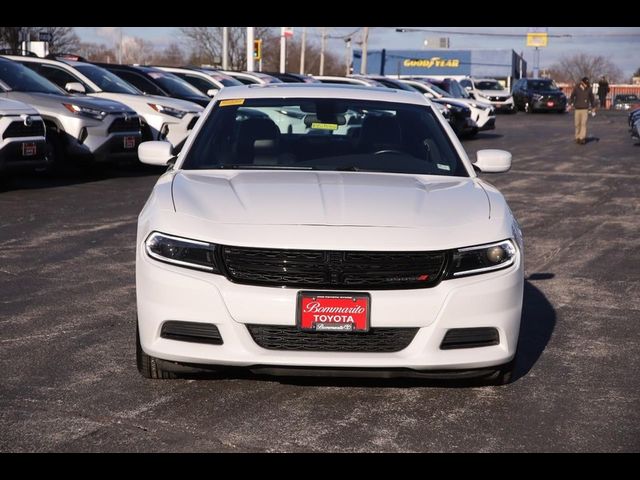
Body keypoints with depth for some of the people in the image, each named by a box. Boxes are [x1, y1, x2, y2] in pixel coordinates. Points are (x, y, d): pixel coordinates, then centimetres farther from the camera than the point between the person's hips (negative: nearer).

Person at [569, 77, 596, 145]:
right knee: (577, 124, 3)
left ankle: (582, 138, -12)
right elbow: (572, 96, 1)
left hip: (585, 109, 0)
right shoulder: (576, 88, -4)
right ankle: (577, 138, 18)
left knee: (583, 123, -10)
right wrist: (570, 104, -14)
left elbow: (592, 98, 12)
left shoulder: (589, 89, 0)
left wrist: (593, 107, 20)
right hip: (577, 109, 0)